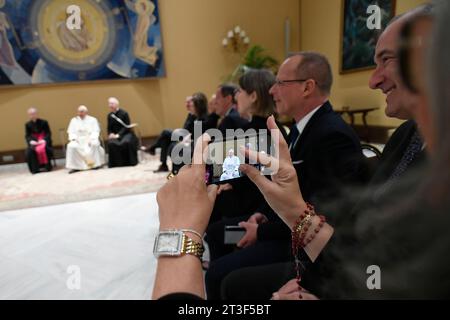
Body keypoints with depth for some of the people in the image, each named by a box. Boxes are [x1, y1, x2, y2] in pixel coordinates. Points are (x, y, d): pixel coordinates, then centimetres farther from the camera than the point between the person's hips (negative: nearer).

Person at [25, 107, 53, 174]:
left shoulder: (43, 122, 2)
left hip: (43, 140, -2)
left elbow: (48, 133, 0)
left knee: (42, 148, -34)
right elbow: (27, 136, 8)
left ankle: (47, 166, -18)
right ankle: (35, 169, -17)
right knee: (29, 151, -27)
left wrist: (44, 140, -17)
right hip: (34, 142, 2)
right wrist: (30, 141, -14)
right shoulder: (28, 124, 9)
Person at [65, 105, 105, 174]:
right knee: (71, 146, -30)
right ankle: (75, 167, -25)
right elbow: (71, 132, 9)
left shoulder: (92, 119, 10)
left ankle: (96, 164, -22)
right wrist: (73, 139, -12)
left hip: (90, 139, -2)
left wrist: (91, 139, -19)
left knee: (95, 144, -37)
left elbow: (95, 131, 0)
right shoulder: (74, 120, 16)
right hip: (78, 140, 2)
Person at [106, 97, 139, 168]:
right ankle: (116, 163, -18)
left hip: (126, 133, -3)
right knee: (111, 143, -29)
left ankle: (129, 161, -18)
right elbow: (109, 128, 13)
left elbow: (127, 127, -8)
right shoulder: (109, 115, 10)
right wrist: (110, 134, -9)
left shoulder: (124, 113, -5)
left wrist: (119, 134, -18)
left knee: (126, 142, -35)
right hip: (115, 135, 3)